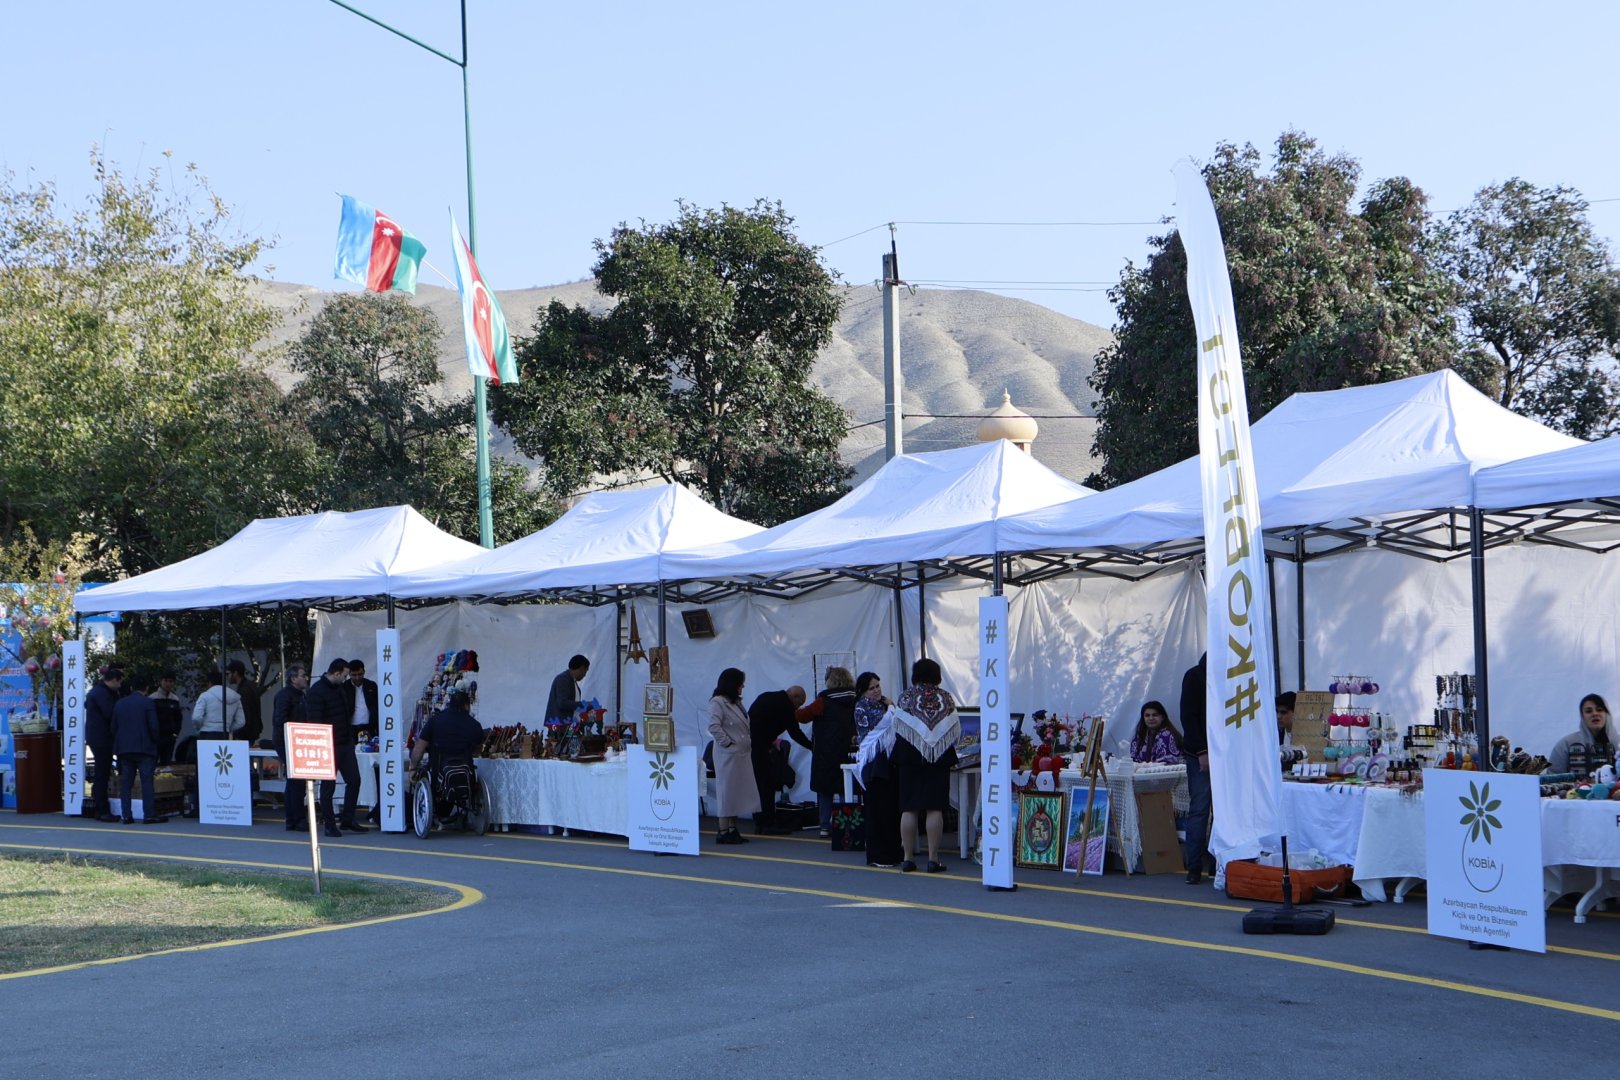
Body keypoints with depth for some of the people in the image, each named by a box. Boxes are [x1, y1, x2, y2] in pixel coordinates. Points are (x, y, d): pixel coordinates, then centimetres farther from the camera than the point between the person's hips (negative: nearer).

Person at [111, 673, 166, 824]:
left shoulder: (119, 704, 9)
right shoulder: (148, 703, -7)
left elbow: (113, 727, 10)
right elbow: (153, 727, -11)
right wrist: (155, 742, 5)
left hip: (123, 748, 5)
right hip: (144, 748, -5)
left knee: (125, 783, 6)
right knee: (147, 782, -3)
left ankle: (127, 815, 3)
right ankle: (149, 815, -6)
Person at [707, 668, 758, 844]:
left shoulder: (736, 702, 18)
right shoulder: (717, 703, -11)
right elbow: (714, 727, -21)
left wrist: (747, 743, 13)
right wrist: (727, 742, -17)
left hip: (740, 754, 9)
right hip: (727, 755, -9)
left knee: (738, 792, 10)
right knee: (727, 791, -7)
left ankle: (732, 830, 16)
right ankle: (723, 832, -4)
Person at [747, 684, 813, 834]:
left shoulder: (767, 697, 20)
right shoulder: (786, 706, -7)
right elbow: (794, 732, -4)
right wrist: (812, 747, 6)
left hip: (747, 742, 9)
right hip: (758, 747, -9)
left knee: (758, 783, 13)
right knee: (767, 783, -4)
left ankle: (759, 822, 16)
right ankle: (768, 823, -3)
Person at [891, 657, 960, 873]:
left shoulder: (905, 696, -1)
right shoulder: (946, 699, 2)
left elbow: (897, 728, 1)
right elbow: (956, 732, 4)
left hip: (909, 758, 0)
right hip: (939, 759, 0)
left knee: (909, 808, 3)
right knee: (935, 808, 0)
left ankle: (907, 858, 4)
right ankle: (933, 858, -1)